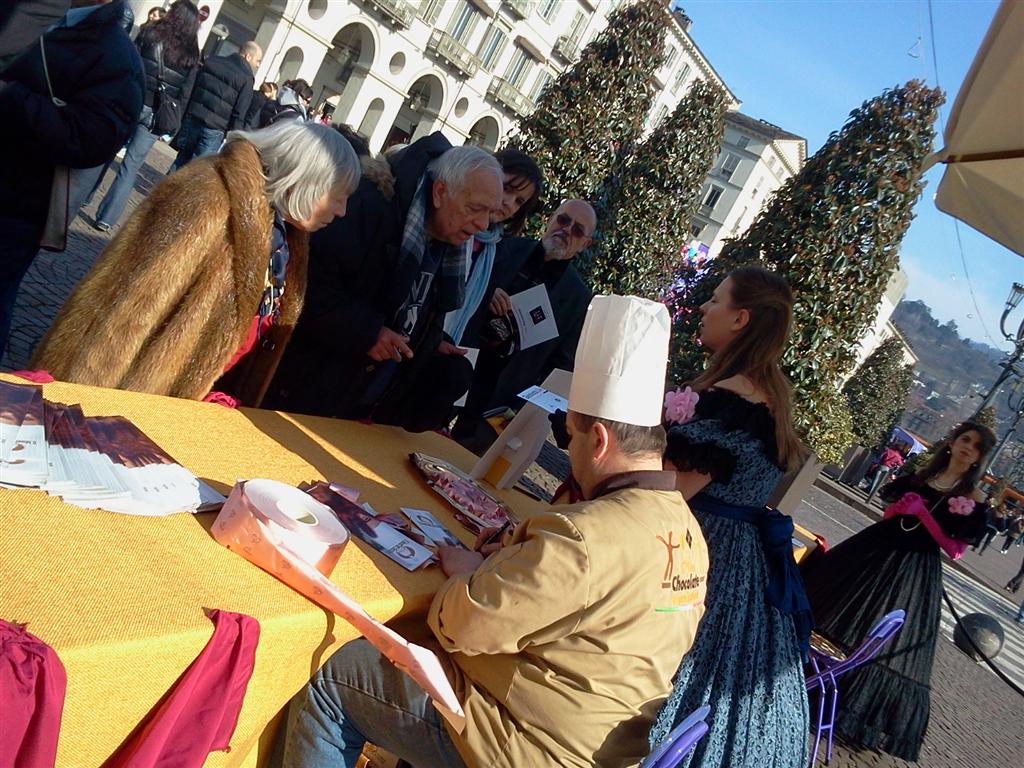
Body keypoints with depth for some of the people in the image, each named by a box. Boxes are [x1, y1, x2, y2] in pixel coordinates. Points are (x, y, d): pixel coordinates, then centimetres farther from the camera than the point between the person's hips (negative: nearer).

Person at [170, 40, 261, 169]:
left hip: (193, 118, 6)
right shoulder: (246, 78, -7)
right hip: (214, 128, -6)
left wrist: (184, 119, 19)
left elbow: (192, 89, 15)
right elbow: (240, 114, -12)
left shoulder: (212, 61, 12)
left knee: (182, 159, 16)